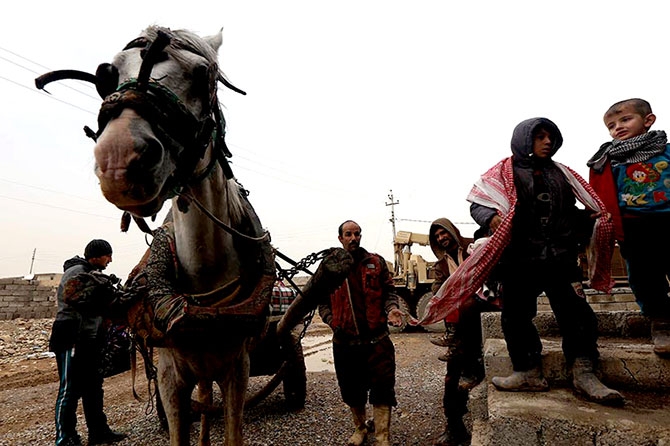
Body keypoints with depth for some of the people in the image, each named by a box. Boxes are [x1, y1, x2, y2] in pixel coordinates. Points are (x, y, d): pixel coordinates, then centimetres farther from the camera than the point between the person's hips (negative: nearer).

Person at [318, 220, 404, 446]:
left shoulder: (376, 262, 5)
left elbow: (388, 292, 7)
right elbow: (323, 302, 11)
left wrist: (391, 308, -12)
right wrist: (332, 322, -4)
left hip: (376, 339, -1)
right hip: (344, 340, 2)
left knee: (382, 389, 0)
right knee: (351, 389, 16)